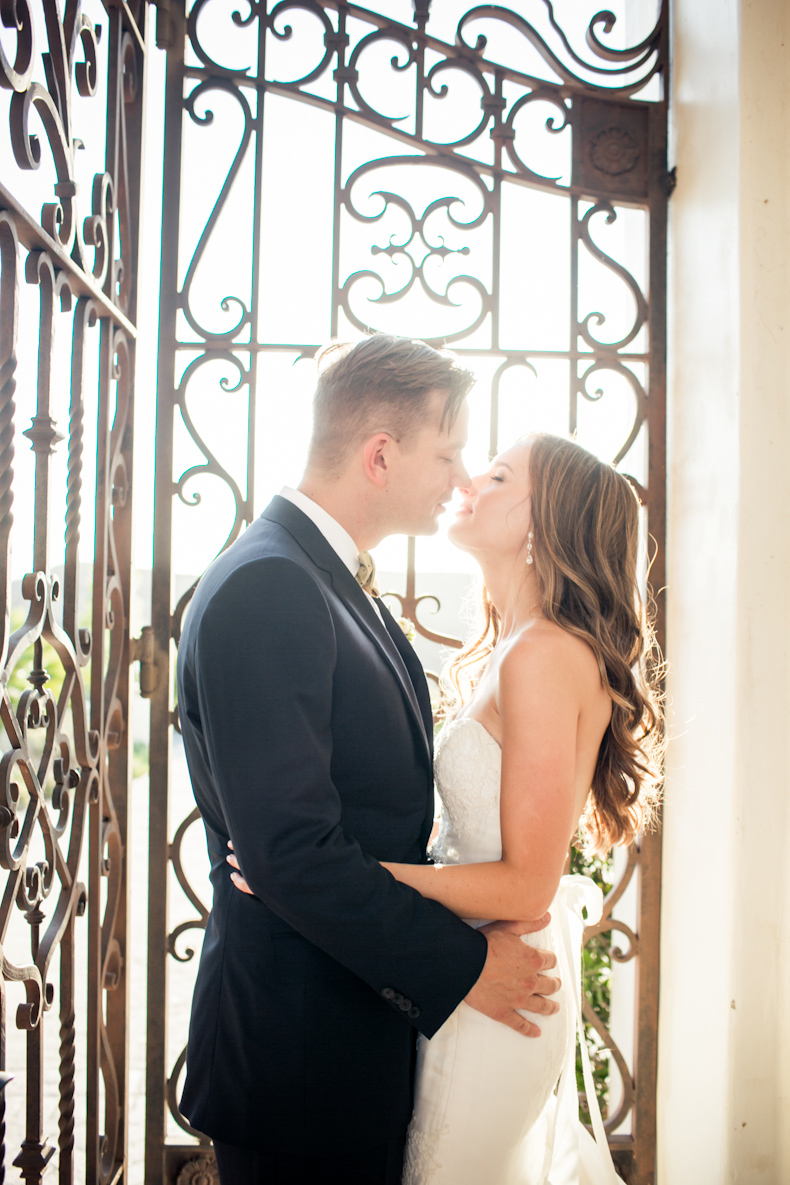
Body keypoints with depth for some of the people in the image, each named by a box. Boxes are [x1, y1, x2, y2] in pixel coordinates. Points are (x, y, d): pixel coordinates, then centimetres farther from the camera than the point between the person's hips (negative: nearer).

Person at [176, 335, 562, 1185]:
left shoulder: (340, 585, 9)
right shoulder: (263, 588, -22)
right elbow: (291, 850, -27)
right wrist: (461, 966, -19)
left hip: (368, 1005, 9)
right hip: (301, 1037, -9)